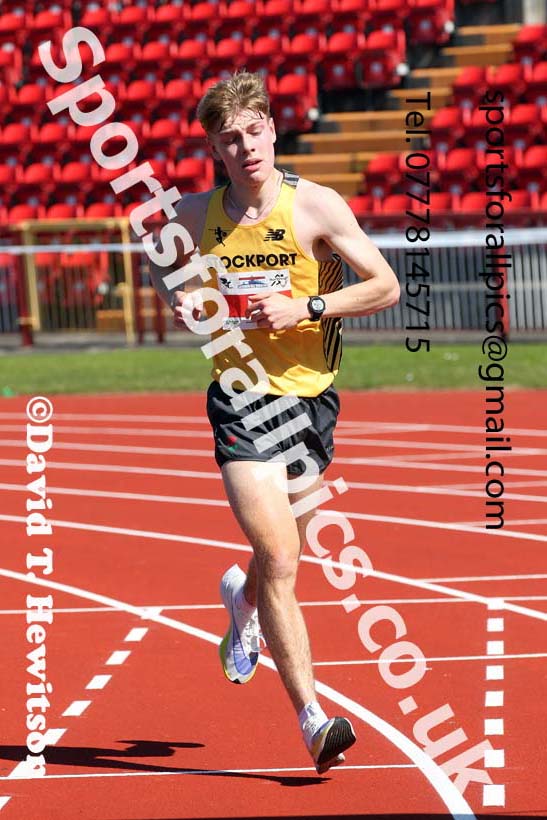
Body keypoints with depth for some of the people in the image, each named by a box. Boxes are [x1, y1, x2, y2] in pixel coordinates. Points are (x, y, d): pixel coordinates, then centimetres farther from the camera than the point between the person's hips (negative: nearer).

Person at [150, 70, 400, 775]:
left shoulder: (317, 206, -7)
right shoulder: (194, 215, -1)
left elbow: (386, 287, -5)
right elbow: (166, 267, 20)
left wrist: (303, 308, -17)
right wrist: (177, 299, -3)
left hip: (310, 399, 1)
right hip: (241, 404, -1)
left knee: (282, 557, 17)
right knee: (280, 560, -14)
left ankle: (242, 600, 55)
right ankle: (312, 720, -10)